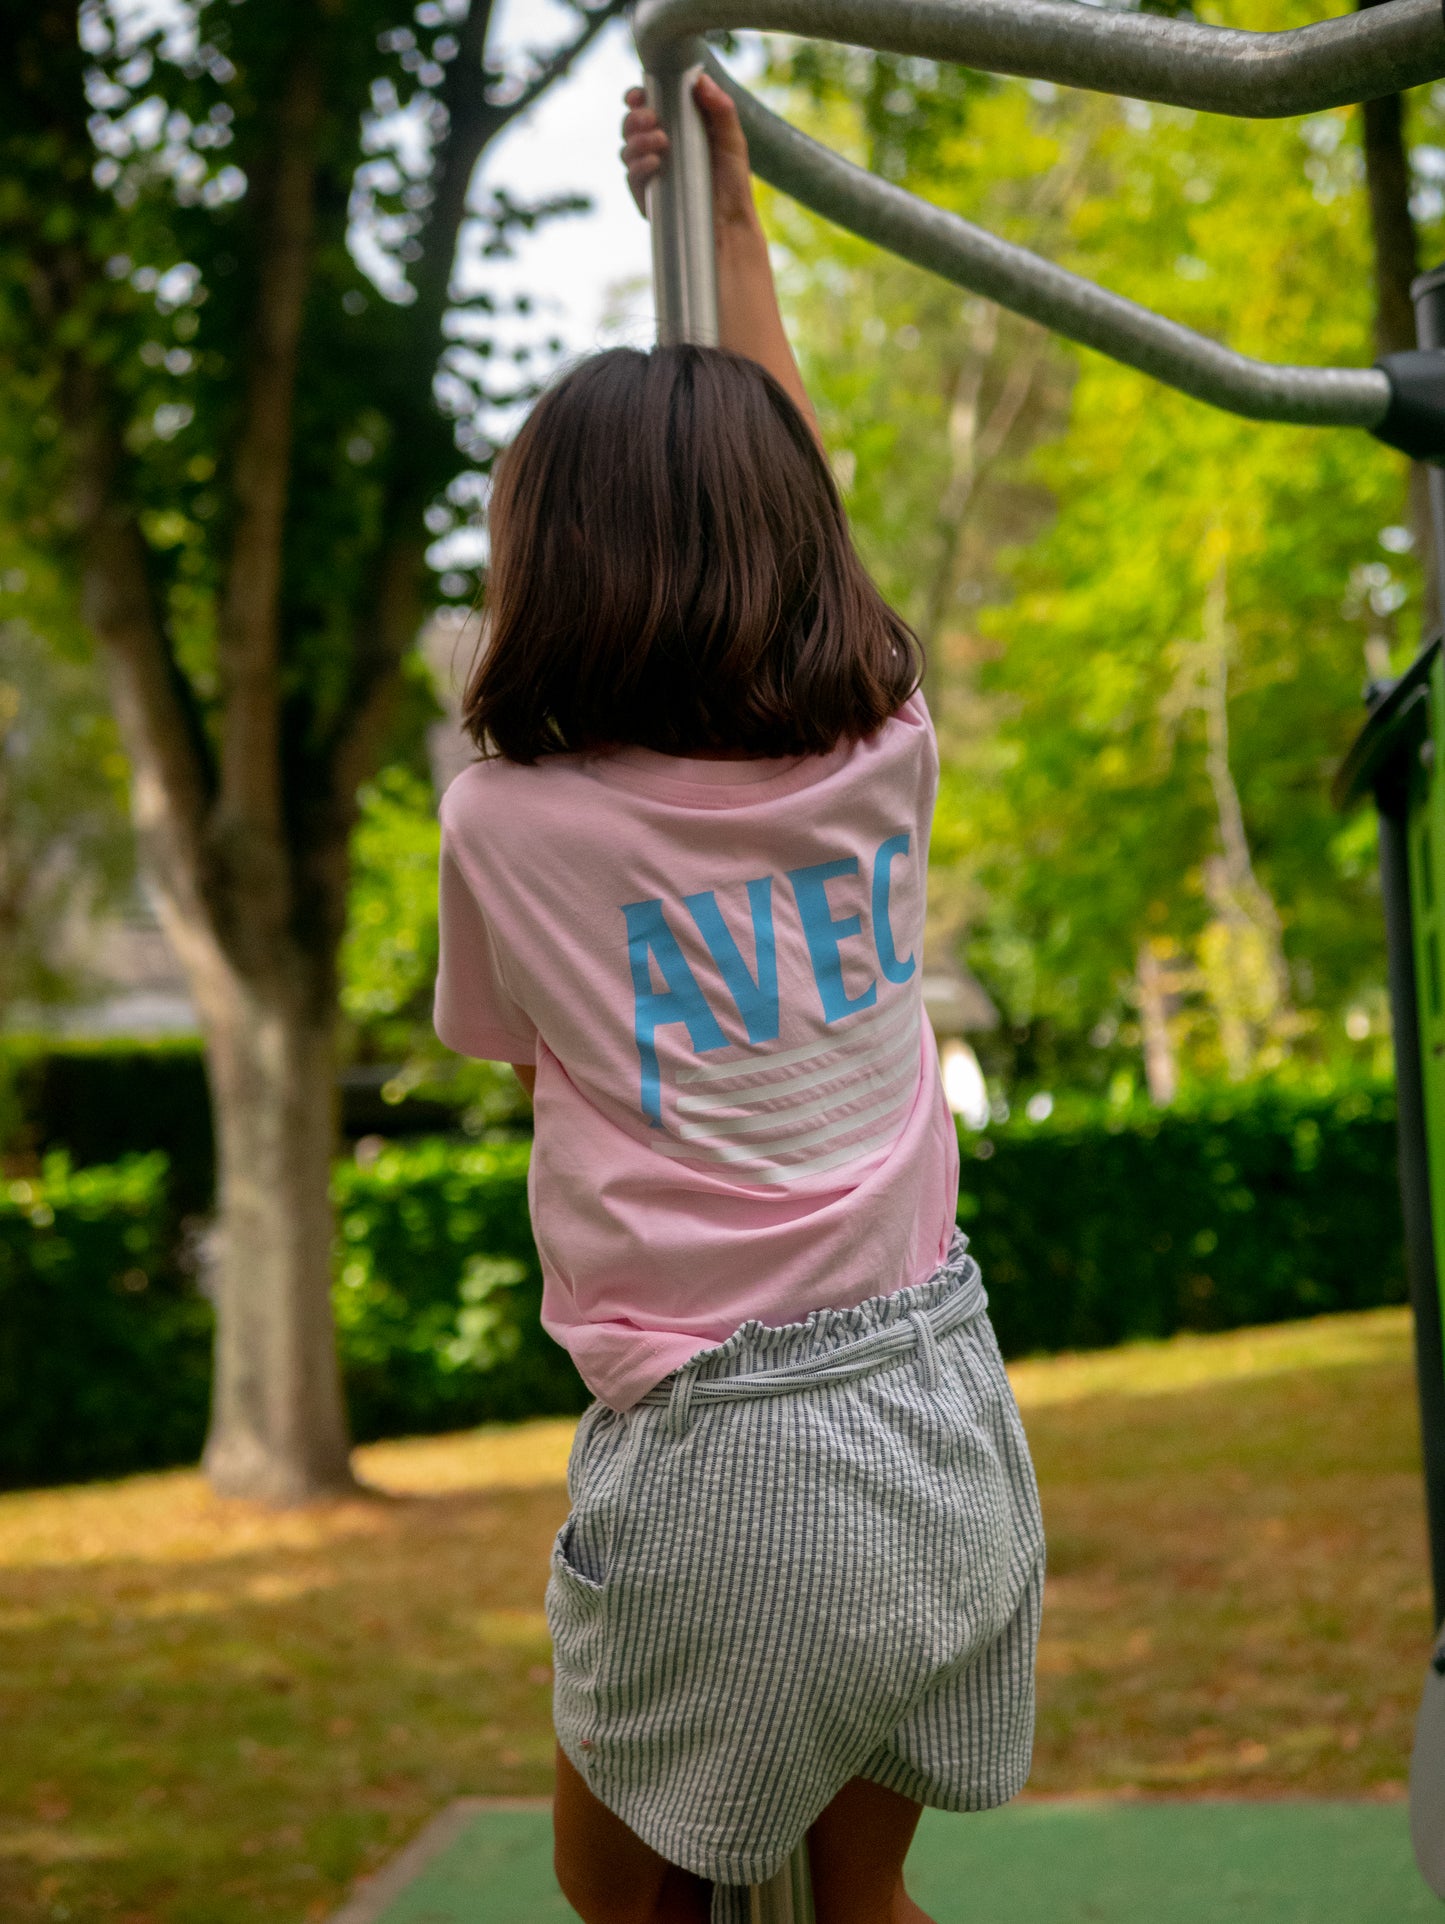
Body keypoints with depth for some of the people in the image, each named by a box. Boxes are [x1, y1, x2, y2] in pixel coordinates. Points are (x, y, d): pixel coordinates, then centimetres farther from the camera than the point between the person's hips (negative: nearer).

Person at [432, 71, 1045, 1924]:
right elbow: (791, 494, 19)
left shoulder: (504, 823, -8)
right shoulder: (884, 760, 1)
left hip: (721, 1459, -4)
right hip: (945, 1415, 4)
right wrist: (732, 220, 31)